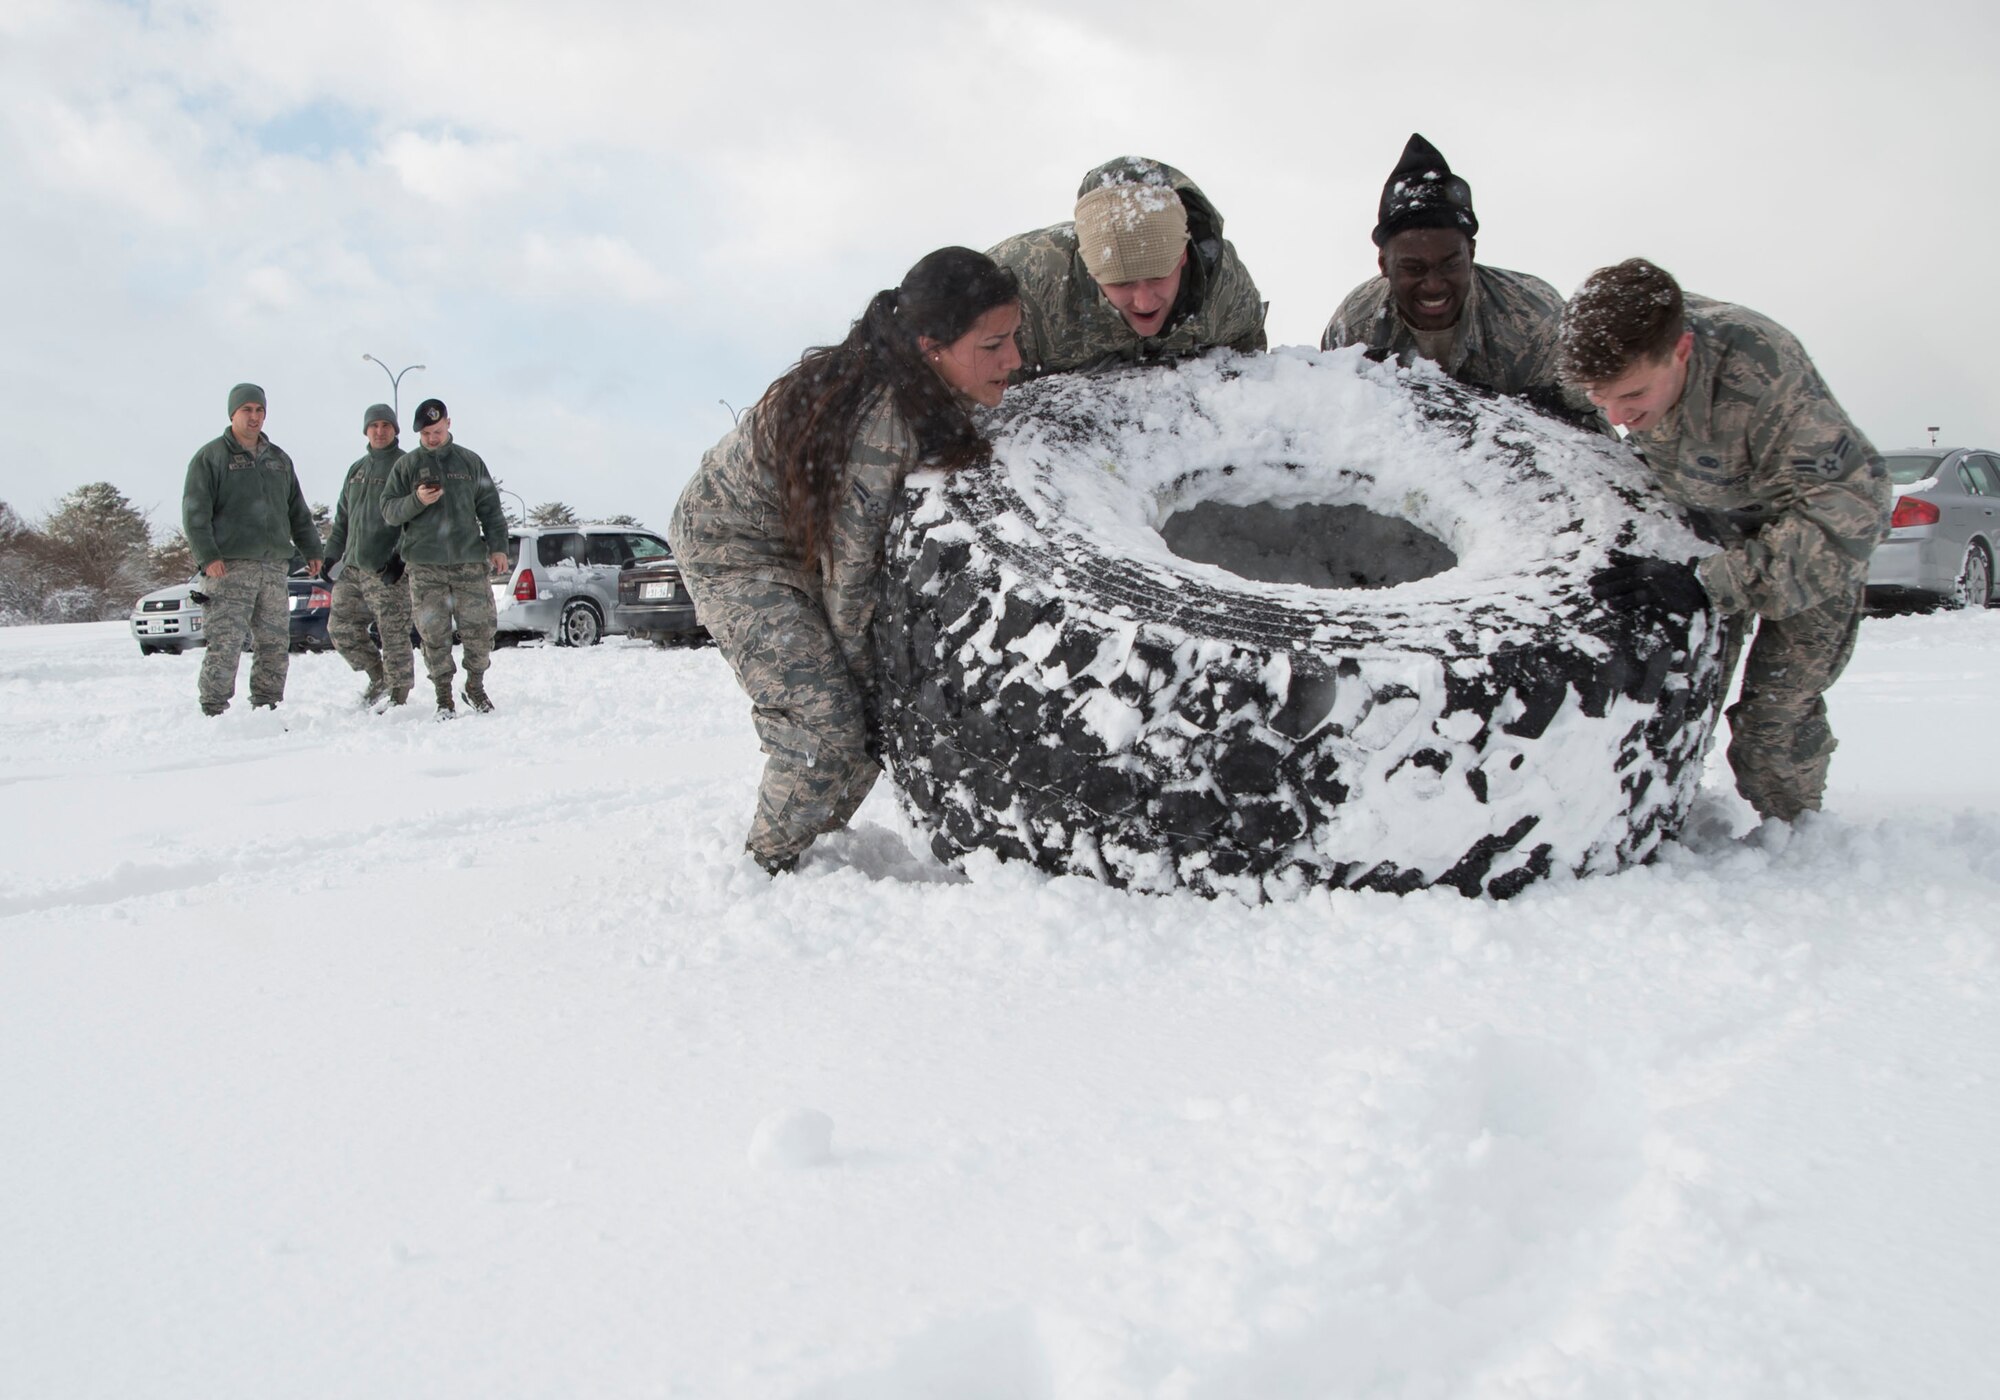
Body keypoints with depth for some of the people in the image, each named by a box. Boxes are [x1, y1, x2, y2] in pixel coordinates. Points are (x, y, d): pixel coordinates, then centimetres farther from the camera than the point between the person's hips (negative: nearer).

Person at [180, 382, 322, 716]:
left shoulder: (278, 459, 20)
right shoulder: (211, 457, 2)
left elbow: (298, 511, 25)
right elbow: (195, 513, -6)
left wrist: (311, 550, 18)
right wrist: (207, 556, -16)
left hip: (274, 566, 6)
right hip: (229, 567, -6)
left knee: (275, 644, 6)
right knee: (226, 644, -11)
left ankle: (266, 709, 13)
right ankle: (213, 711, -6)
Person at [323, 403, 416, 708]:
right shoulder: (357, 469, 19)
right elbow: (343, 518, 24)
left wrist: (400, 557, -19)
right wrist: (330, 555, 16)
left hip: (387, 569, -7)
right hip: (352, 568, 7)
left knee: (394, 633, -7)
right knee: (340, 626, 7)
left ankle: (398, 696, 1)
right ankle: (378, 677, 20)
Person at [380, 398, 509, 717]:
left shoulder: (470, 461, 12)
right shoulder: (406, 465, 9)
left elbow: (490, 508, 13)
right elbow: (389, 511, 4)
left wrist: (498, 546, 3)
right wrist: (416, 500, -15)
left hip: (469, 562, 1)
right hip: (424, 566, -1)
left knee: (480, 628, -3)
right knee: (434, 634, -2)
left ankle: (476, 686, 16)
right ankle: (443, 696, 7)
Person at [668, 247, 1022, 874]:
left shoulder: (925, 394, -11)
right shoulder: (879, 428, -36)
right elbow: (847, 568, -26)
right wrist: (860, 666, -11)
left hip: (802, 541, 8)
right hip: (733, 551, -8)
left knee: (877, 712, 3)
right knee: (828, 722, -15)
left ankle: (812, 845, 22)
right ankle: (767, 870, 6)